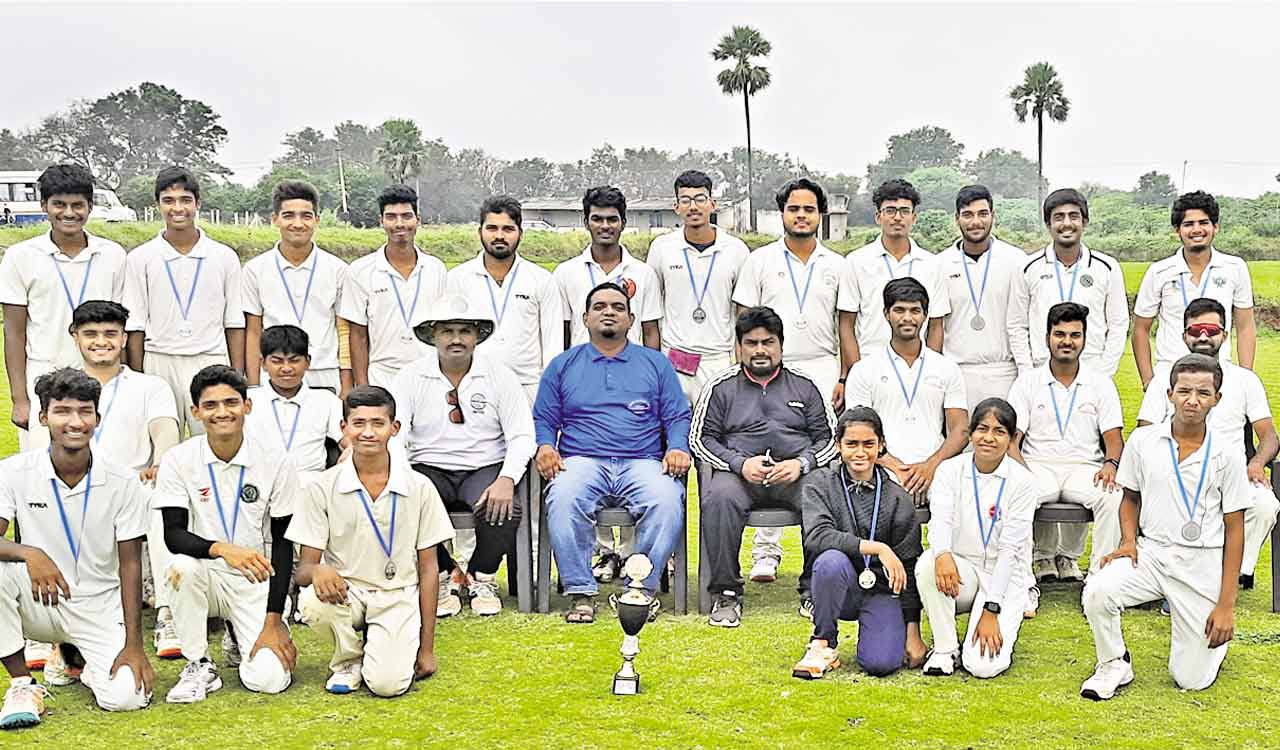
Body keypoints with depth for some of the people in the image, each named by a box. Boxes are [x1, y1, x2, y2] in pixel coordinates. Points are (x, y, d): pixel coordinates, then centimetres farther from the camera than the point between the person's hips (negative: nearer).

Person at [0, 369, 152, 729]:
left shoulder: (122, 483, -8)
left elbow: (130, 564, -5)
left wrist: (133, 645, -11)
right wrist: (29, 554, -39)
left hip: (99, 608, 0)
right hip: (39, 603, 0)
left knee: (126, 697, -22)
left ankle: (78, 658, 15)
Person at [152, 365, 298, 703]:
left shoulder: (275, 460, -7)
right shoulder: (178, 460, -7)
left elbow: (283, 543, -5)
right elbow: (173, 535, -14)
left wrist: (273, 620, -10)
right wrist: (221, 549, -36)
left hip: (257, 580, 0)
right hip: (206, 576, 0)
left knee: (268, 679, -20)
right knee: (182, 566, -36)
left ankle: (244, 639, 18)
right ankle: (199, 666, -13)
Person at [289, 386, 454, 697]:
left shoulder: (419, 487, -2)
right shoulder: (323, 488, -3)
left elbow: (427, 568, 3)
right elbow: (303, 568, -3)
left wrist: (427, 646, 1)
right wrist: (317, 570, -30)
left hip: (397, 597, -1)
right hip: (344, 592, 1)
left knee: (388, 684, -24)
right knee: (312, 603, -34)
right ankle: (348, 659, 0)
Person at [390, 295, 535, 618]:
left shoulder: (499, 375, 3)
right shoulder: (411, 378, 4)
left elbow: (521, 436, -3)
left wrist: (506, 480, -21)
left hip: (485, 468, 0)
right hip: (430, 469, 1)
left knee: (505, 510, -32)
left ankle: (482, 579, 1)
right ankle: (443, 577, -1)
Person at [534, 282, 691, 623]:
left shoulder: (655, 363, 20)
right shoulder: (563, 365, 20)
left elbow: (678, 416, 15)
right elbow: (543, 419, 17)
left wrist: (678, 448, -5)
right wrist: (545, 446, -4)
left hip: (643, 462, 0)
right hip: (582, 461, 0)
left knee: (667, 500, -33)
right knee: (563, 499, -34)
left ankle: (642, 588, -21)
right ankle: (581, 593, -25)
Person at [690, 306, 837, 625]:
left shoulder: (805, 386, 18)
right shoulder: (721, 387, 15)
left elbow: (829, 438, 13)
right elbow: (700, 439, 7)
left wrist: (801, 463, -9)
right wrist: (740, 463, -10)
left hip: (796, 473, 1)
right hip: (739, 471, -1)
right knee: (720, 497, -36)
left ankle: (814, 590, -18)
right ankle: (726, 593, -23)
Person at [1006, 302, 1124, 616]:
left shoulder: (1101, 384, 14)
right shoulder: (1027, 383, 10)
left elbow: (1113, 437, 7)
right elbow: (1011, 439, 3)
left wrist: (1110, 464, -16)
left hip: (1084, 468, 1)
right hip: (1037, 466, -1)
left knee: (1113, 497, -32)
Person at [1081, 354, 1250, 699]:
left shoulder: (1227, 457, -5)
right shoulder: (1142, 441, -1)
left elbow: (1234, 529, -1)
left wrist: (1226, 604, -5)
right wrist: (1129, 541, -7)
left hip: (1202, 565, -1)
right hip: (1151, 553, 1)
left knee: (1192, 679, 0)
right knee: (1097, 592, -30)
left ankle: (1215, 641, 36)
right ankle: (1114, 664, -2)